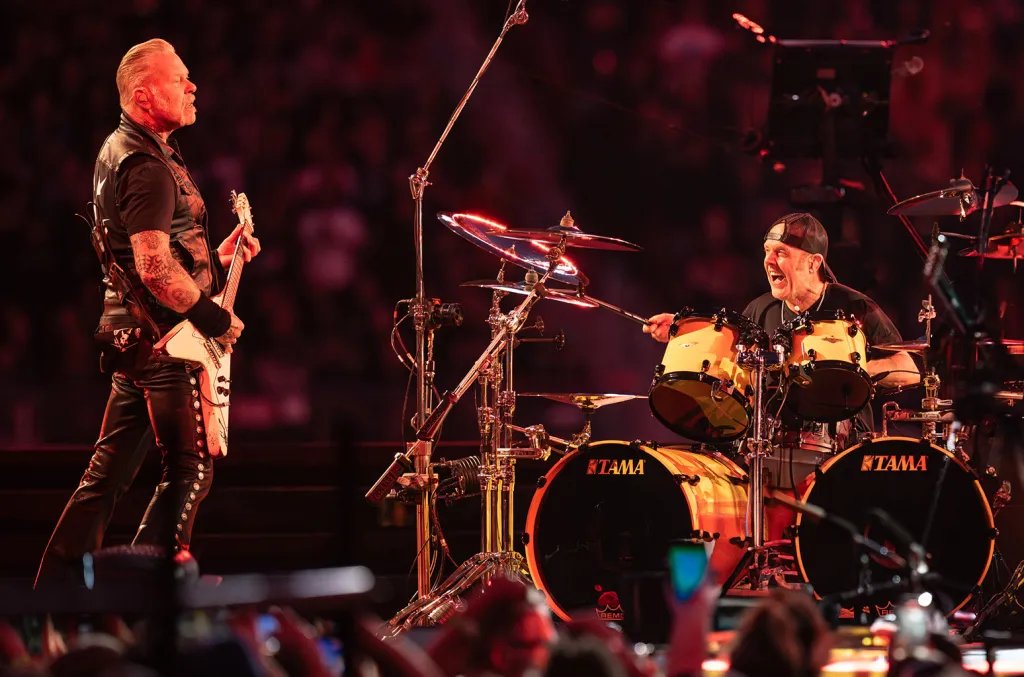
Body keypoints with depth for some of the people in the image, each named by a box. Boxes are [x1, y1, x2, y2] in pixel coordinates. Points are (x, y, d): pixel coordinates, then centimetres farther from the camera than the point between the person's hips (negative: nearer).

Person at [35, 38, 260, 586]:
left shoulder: (118, 151, 16)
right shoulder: (148, 166, -18)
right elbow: (155, 269, -26)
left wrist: (216, 260, 16)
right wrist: (215, 319, -15)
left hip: (129, 335, 10)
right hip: (165, 339, -10)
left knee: (110, 471, 12)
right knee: (191, 470, -5)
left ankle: (56, 588, 13)